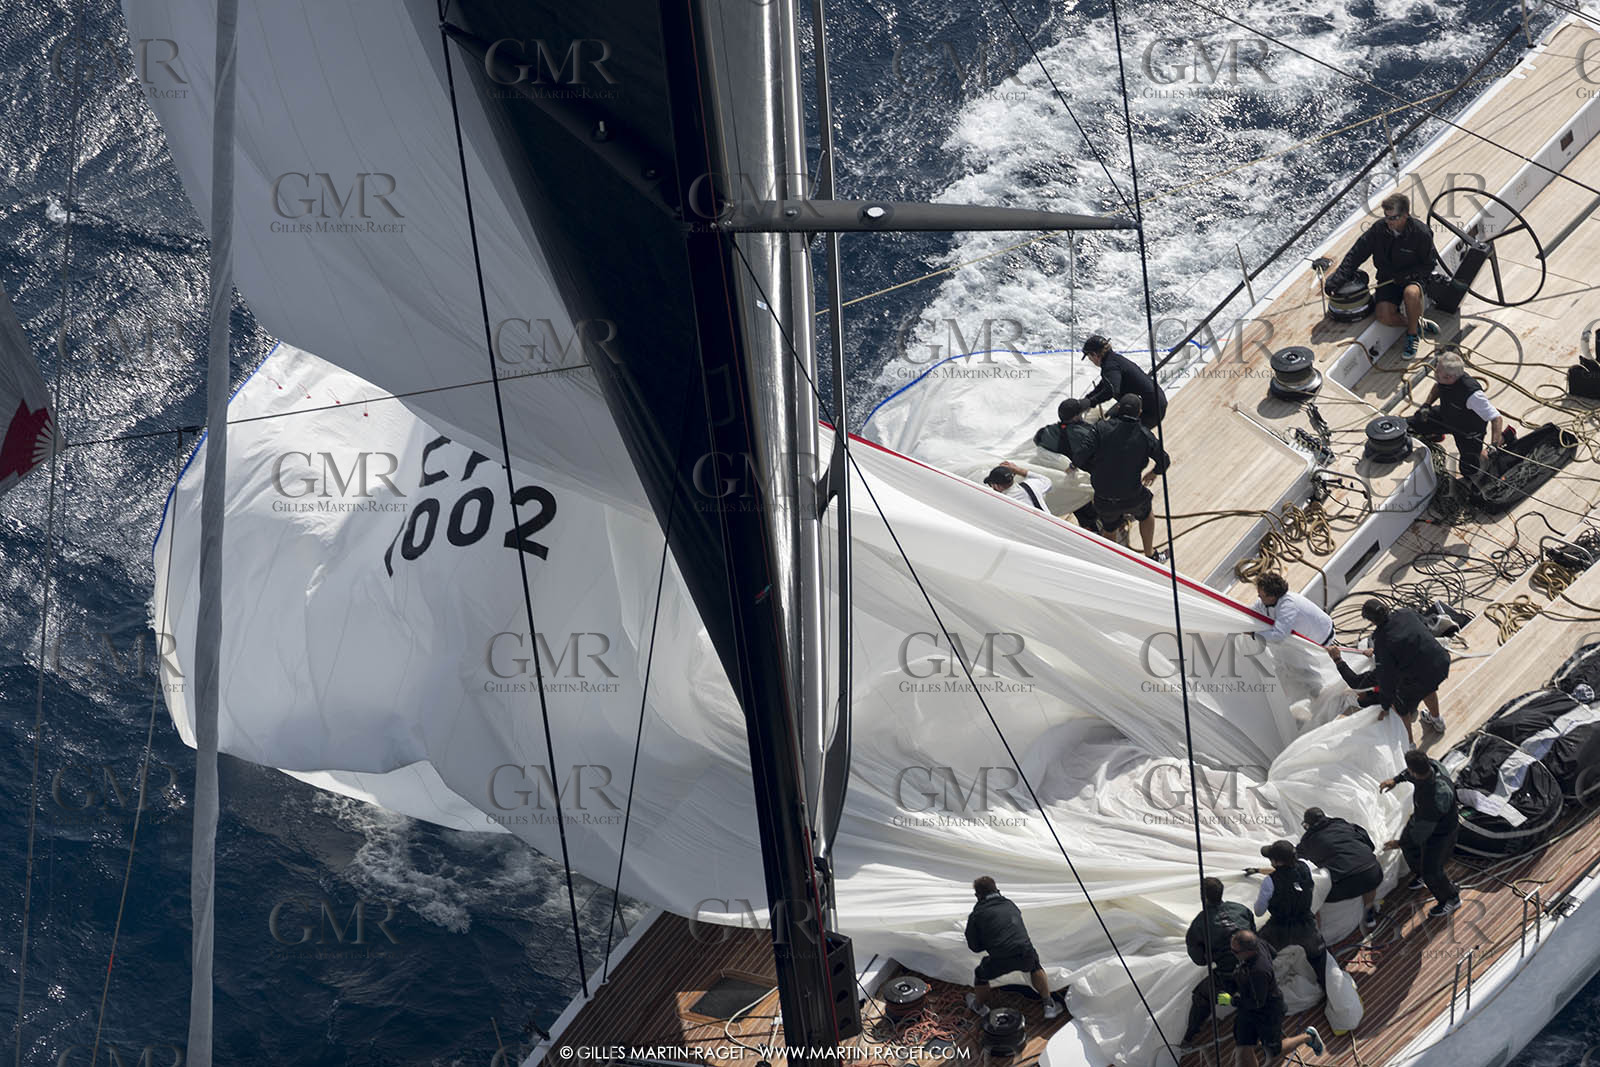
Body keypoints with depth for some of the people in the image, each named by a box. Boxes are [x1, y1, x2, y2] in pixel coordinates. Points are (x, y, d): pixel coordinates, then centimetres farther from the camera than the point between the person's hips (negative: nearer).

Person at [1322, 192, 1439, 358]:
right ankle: (1419, 324, 3)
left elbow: (1428, 265, -5)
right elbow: (1355, 254, -4)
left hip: (1413, 278, -3)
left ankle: (1412, 333, -14)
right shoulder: (1379, 228, -10)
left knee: (1411, 293, -40)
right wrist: (1336, 279, -13)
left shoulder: (1421, 233, -16)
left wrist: (1407, 275, -21)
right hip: (1387, 279, 3)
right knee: (1384, 317, -25)